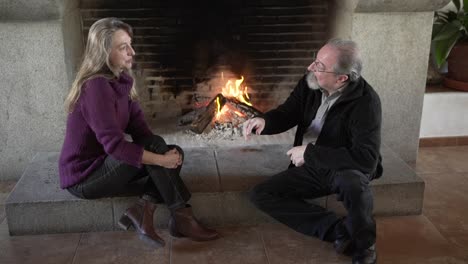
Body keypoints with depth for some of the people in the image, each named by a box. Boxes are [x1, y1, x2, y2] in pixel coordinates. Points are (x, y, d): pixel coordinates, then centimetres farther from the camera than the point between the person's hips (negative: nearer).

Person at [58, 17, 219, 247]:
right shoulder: (96, 87, -24)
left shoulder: (121, 81, 3)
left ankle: (143, 209, -15)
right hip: (84, 178, -8)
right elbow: (114, 144, -31)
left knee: (175, 153, -4)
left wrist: (168, 155, -17)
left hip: (105, 164, 8)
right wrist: (161, 159, -25)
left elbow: (139, 128, -2)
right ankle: (182, 219, -14)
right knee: (155, 146, -24)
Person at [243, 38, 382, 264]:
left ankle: (364, 245, -10)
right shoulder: (310, 84, -10)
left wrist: (310, 152, -31)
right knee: (260, 194, -9)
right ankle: (336, 230, -15)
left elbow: (366, 158, -34)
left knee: (351, 181, -42)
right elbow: (287, 114, 4)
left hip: (347, 167, -6)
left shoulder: (365, 102, -26)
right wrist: (264, 121, -21)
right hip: (311, 167, 6)